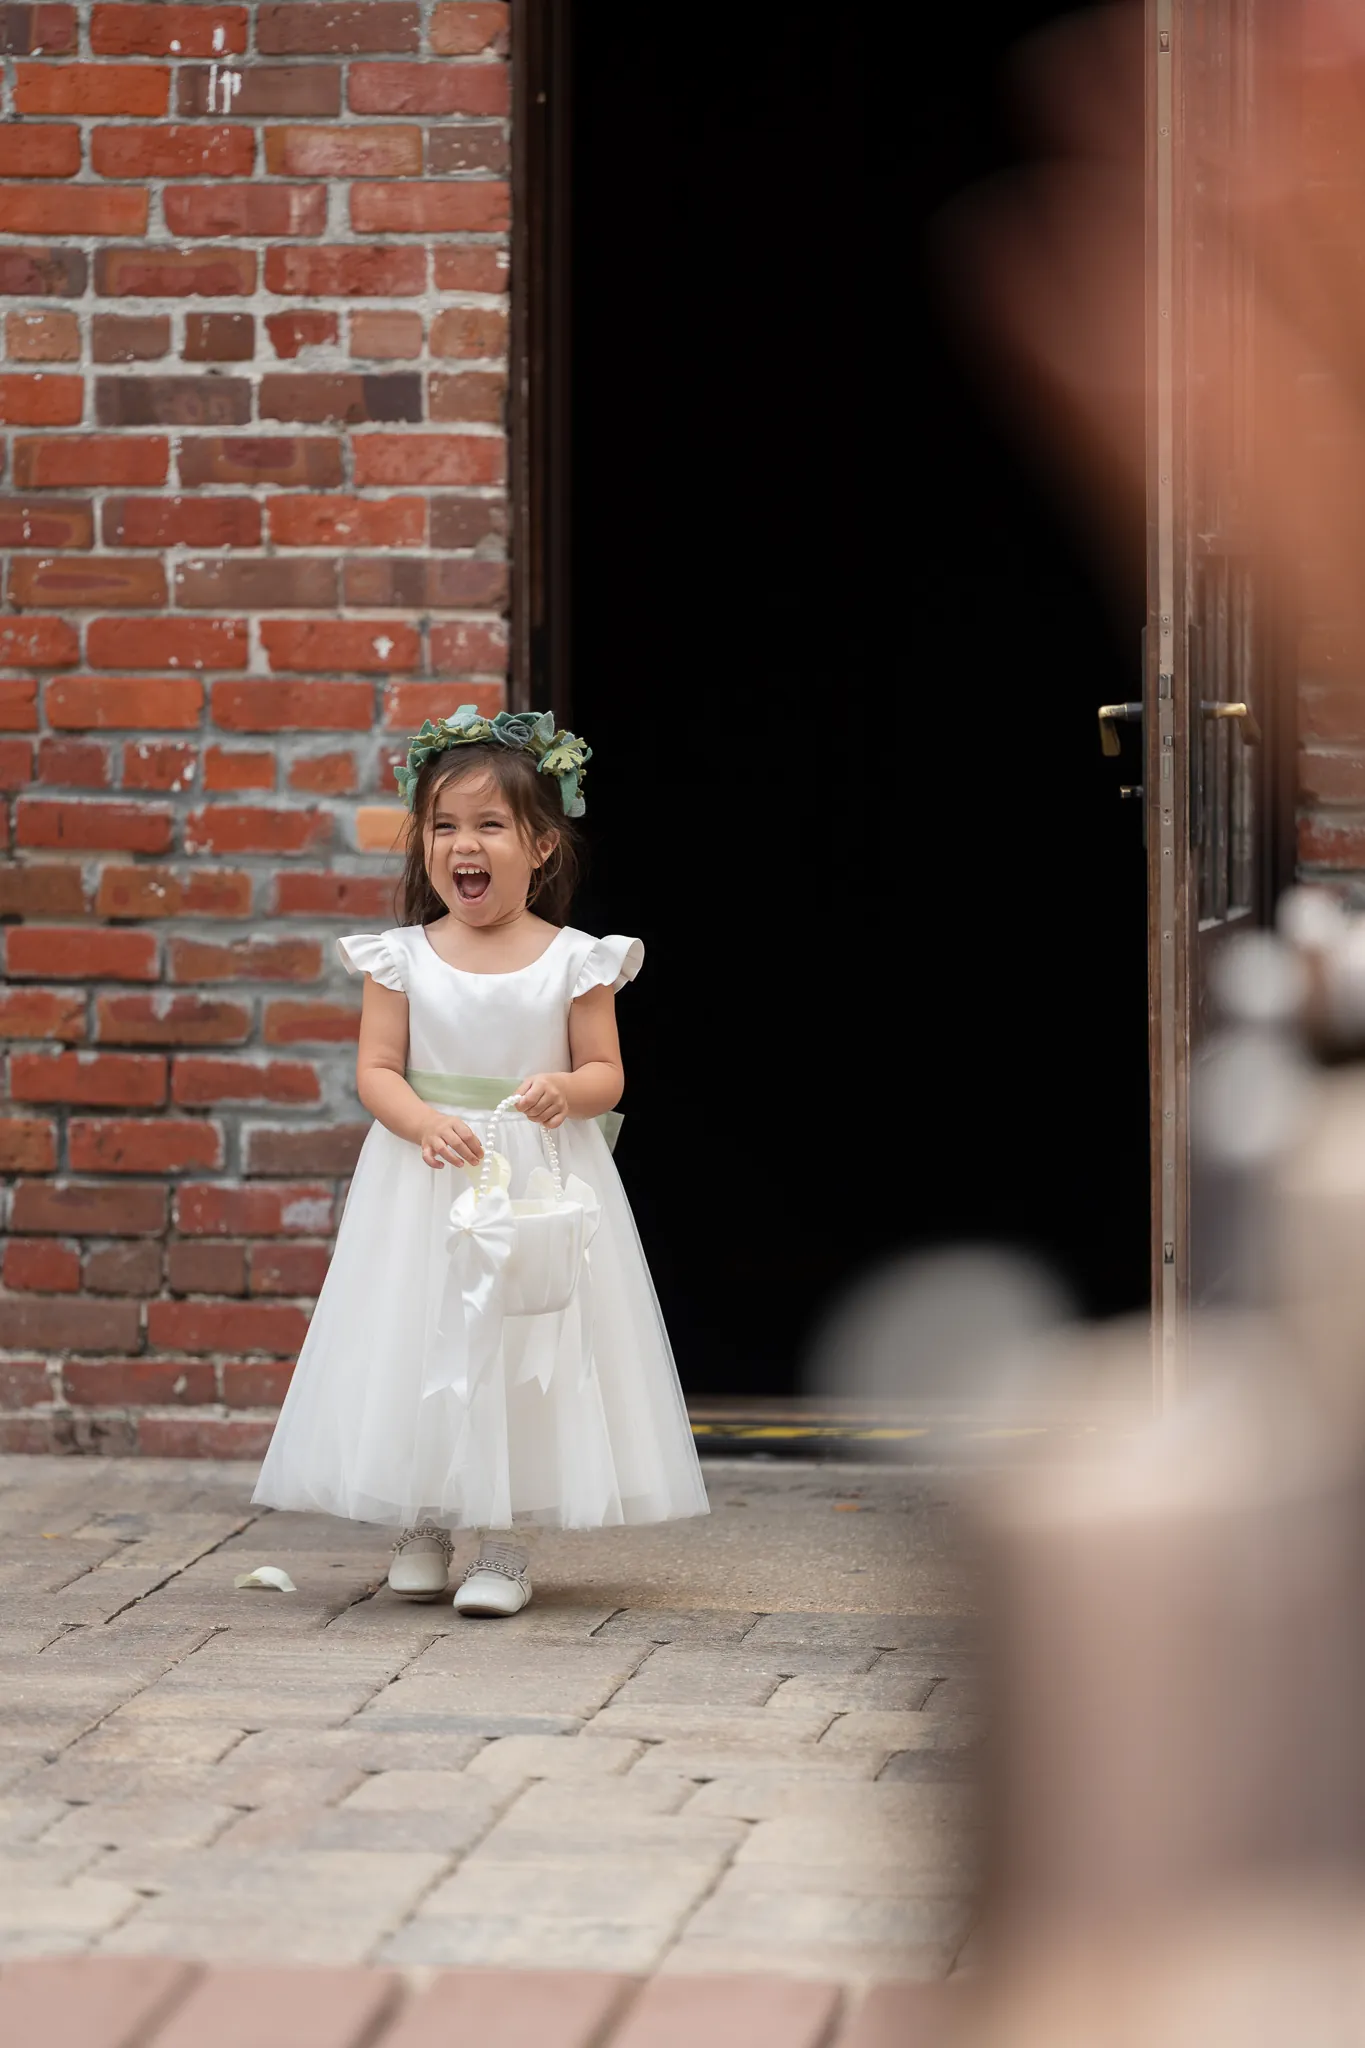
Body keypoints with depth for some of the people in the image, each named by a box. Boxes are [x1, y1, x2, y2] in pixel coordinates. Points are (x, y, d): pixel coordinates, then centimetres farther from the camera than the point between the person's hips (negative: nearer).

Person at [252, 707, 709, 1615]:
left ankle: (507, 1545, 5)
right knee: (422, 1344, 2)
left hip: (542, 1175, -1)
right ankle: (421, 1526, 16)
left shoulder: (574, 961, -2)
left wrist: (566, 1090, -22)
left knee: (526, 1351, -2)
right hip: (425, 1185, 1)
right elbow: (376, 1071, -2)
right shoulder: (402, 959, -1)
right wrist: (426, 1125, -20)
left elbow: (607, 1072, 0)